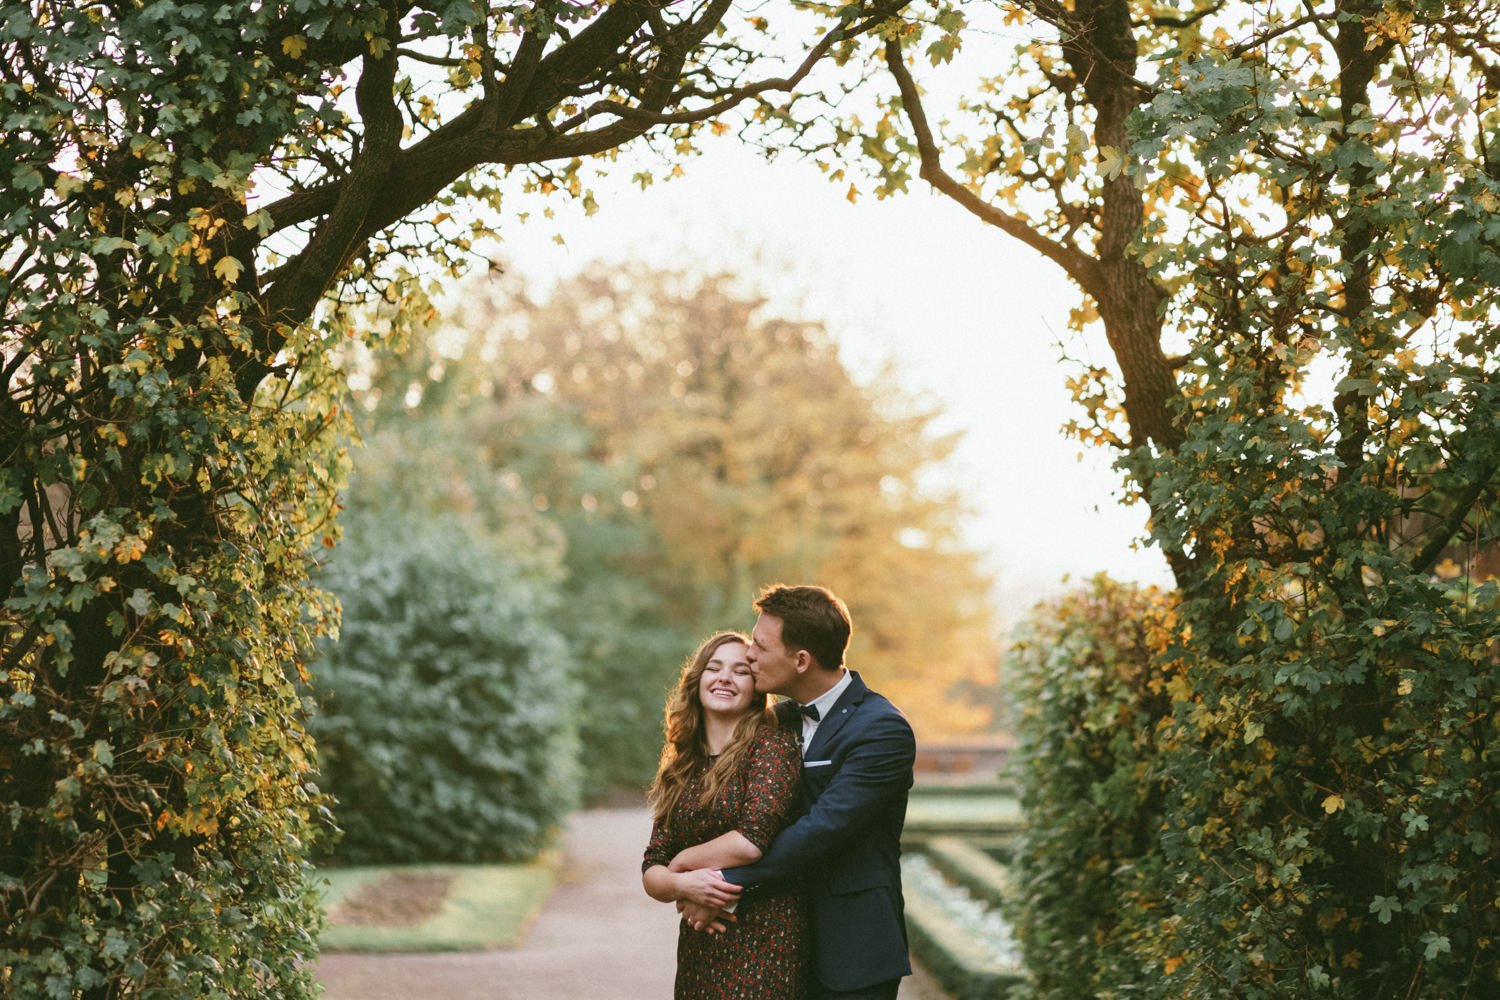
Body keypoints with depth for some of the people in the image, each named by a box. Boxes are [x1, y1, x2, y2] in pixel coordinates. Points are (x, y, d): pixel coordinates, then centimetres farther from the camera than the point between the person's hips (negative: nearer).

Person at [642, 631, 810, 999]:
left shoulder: (773, 746, -7)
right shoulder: (679, 769, 10)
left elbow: (752, 841, -19)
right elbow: (651, 873, 8)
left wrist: (682, 860, -3)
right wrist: (681, 884, -14)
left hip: (764, 943, -6)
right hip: (697, 950, 6)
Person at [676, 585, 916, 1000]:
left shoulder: (883, 730, -16)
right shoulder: (782, 719, 8)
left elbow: (822, 828, -22)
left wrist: (730, 886, -20)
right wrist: (704, 887, -12)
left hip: (853, 950, -6)